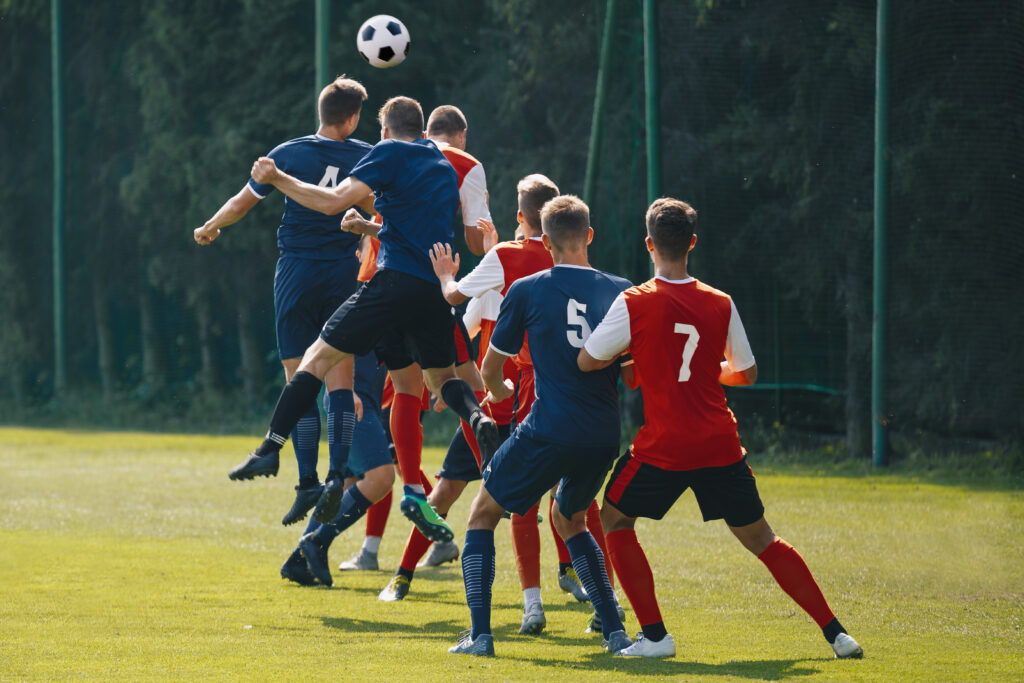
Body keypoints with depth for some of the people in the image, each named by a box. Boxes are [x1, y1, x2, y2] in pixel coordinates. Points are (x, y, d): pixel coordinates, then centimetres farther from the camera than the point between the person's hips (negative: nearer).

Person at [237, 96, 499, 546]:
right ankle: (478, 418, -11)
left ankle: (271, 447, -8)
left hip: (395, 282, -6)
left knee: (319, 357, -1)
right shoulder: (445, 167, 24)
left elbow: (333, 202, -7)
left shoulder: (390, 153, 3)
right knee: (441, 378, 21)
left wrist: (276, 178, 0)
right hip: (437, 289, 6)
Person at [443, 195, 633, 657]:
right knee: (569, 519, 29)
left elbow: (490, 367, 10)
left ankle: (479, 634, 0)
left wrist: (498, 390, 32)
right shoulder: (620, 291, 5)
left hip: (549, 429, -4)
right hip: (603, 436, 4)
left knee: (483, 515, 13)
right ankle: (615, 631, 19)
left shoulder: (527, 291, -1)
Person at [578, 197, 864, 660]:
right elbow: (747, 373, 12)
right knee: (761, 540, 13)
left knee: (614, 520, 17)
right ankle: (835, 633, 9)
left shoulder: (633, 304, -9)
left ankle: (655, 635, 7)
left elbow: (586, 361, -3)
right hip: (720, 446, 4)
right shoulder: (720, 305, 2)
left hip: (663, 448, -3)